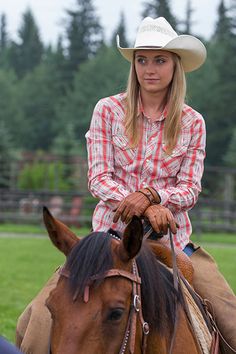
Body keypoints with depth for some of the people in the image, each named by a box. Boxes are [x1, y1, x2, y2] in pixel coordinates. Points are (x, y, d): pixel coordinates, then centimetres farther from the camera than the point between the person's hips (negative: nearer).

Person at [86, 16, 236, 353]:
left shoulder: (192, 122, 5)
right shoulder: (109, 110, 1)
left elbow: (190, 189, 1)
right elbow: (98, 179, -4)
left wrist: (150, 195, -20)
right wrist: (148, 209, -19)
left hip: (171, 235, 2)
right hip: (114, 231, -1)